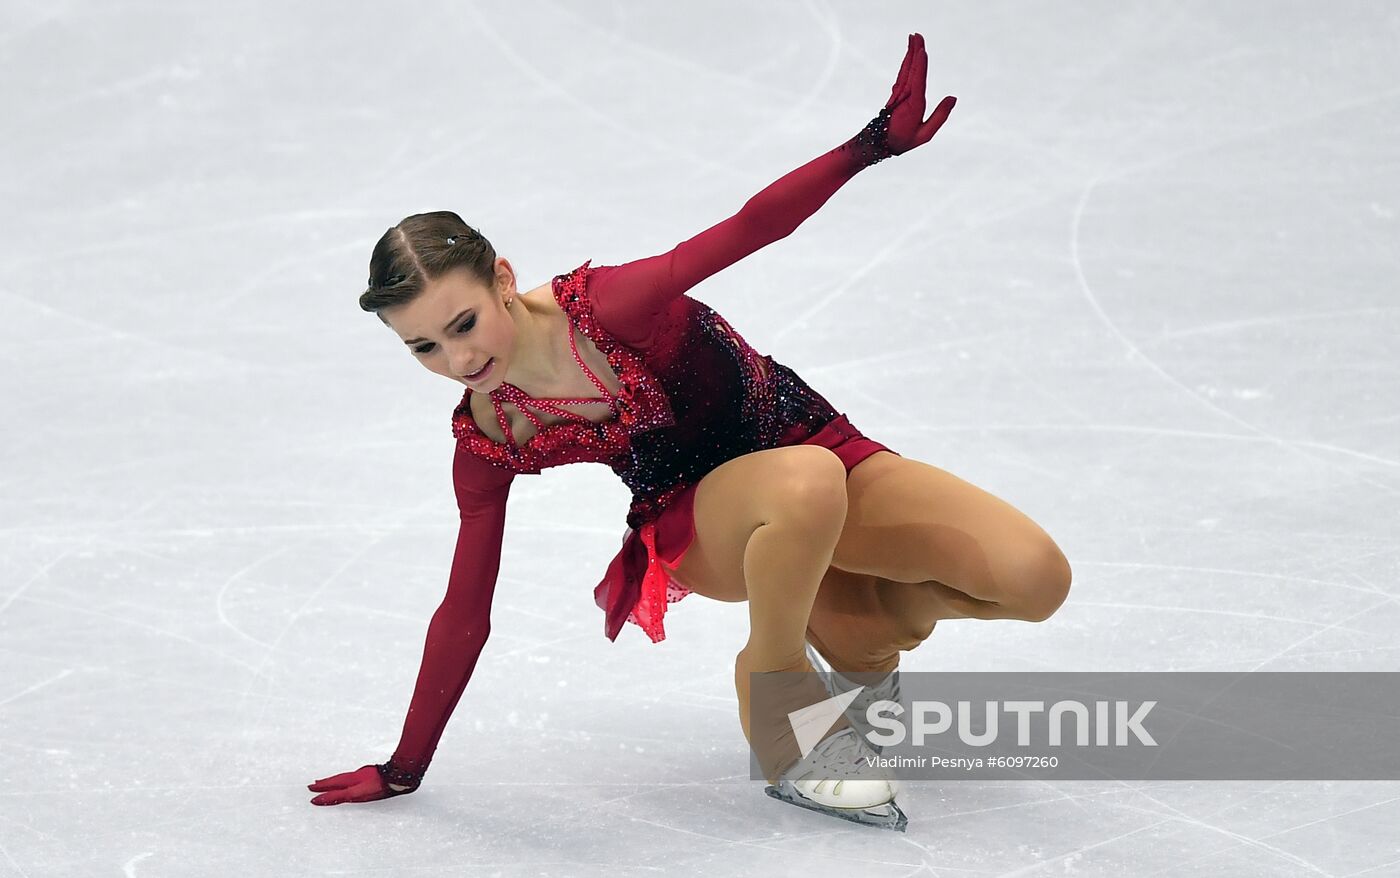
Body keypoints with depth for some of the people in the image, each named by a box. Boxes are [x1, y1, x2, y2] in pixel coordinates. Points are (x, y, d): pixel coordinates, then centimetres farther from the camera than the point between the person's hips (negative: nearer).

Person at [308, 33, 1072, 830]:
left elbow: (752, 227, -25)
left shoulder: (602, 306, -22)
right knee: (807, 487, -41)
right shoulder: (487, 446, -12)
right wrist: (404, 768, 3)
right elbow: (464, 615, -1)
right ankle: (784, 738, -19)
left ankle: (858, 642, 13)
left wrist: (874, 143, -38)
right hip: (700, 520, -1)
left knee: (1035, 579, -19)